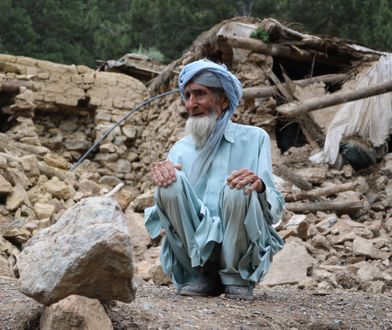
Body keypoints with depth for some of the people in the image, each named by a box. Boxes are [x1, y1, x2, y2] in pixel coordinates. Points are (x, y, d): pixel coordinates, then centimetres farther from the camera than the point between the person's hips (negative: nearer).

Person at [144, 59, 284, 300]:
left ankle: (237, 277, -8)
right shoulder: (181, 149, 13)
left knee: (239, 188, -29)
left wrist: (259, 186, -25)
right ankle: (202, 275, -8)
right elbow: (161, 215, 6)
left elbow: (276, 211, -1)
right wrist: (160, 173, -14)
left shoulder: (254, 139, 6)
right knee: (172, 181, -19)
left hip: (240, 250, -2)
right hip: (194, 250, 2)